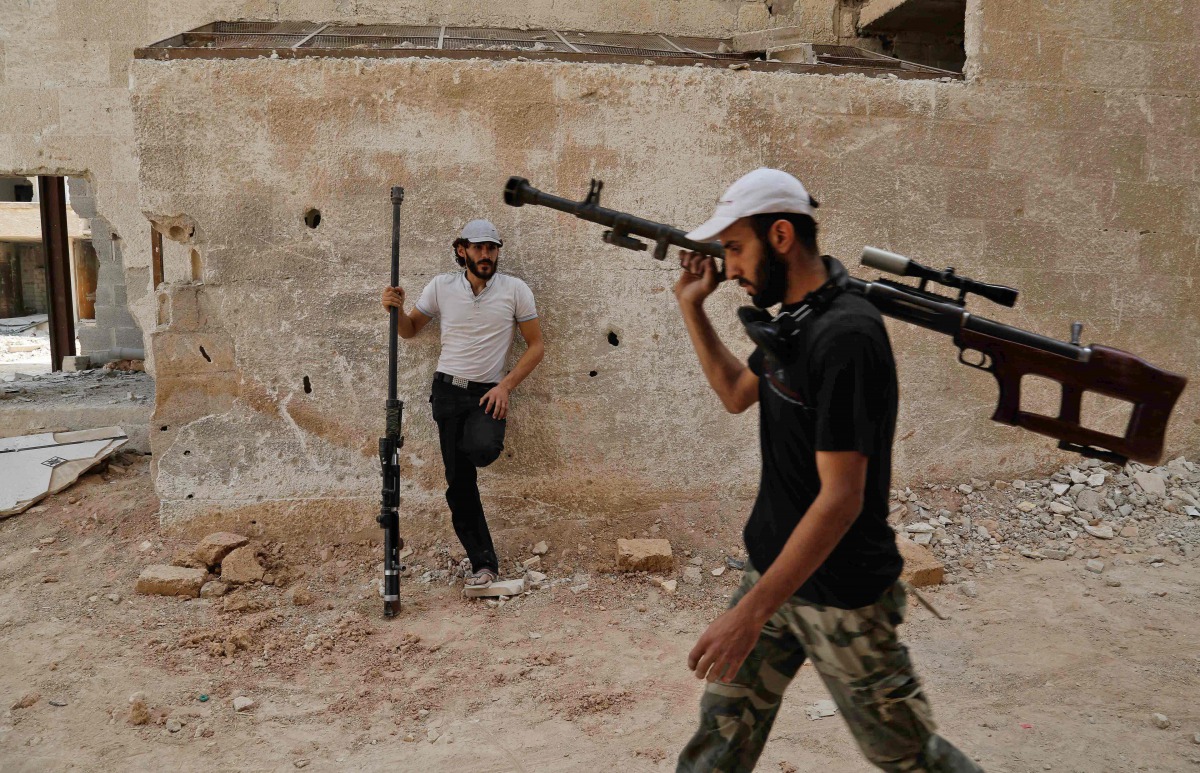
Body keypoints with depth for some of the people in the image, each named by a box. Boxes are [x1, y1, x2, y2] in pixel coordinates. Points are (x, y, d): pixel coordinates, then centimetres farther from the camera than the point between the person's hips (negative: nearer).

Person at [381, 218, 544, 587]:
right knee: (459, 482, 1)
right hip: (448, 390, 2)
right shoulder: (441, 286, 2)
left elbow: (536, 345, 0)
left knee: (482, 449, -33)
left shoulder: (515, 289, -3)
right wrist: (396, 310, -9)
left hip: (489, 392, -2)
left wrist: (506, 385, -11)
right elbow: (410, 329, 14)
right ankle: (484, 564, 11)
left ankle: (479, 440, 6)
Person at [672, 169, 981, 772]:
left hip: (842, 596, -8)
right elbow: (737, 393, 21)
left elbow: (841, 498, -27)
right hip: (774, 572, 8)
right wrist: (692, 308, 11)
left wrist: (753, 610, -27)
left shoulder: (845, 336, -25)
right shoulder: (791, 319, 4)